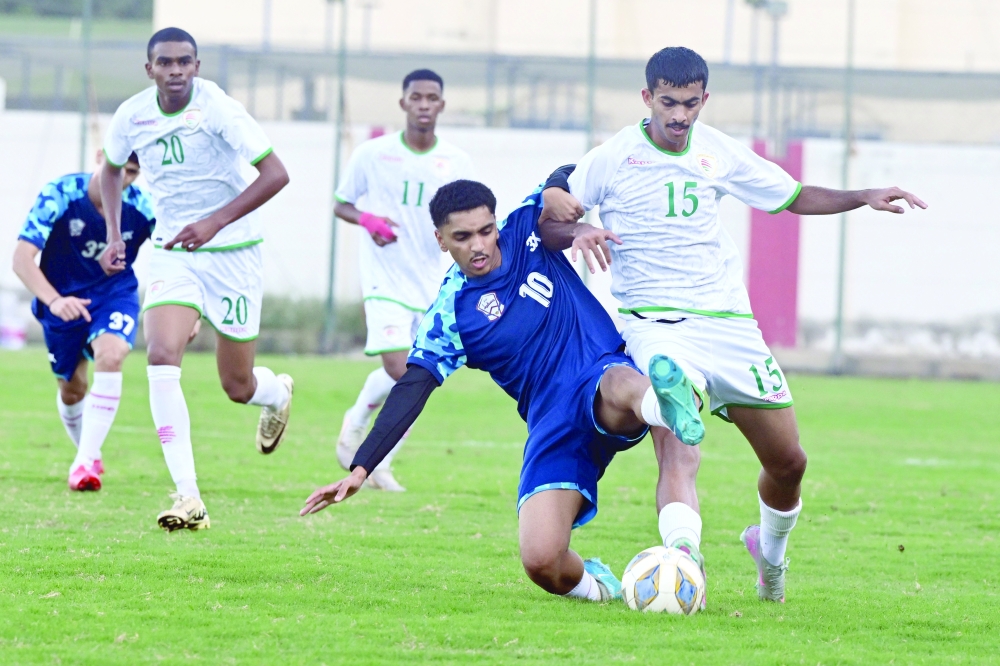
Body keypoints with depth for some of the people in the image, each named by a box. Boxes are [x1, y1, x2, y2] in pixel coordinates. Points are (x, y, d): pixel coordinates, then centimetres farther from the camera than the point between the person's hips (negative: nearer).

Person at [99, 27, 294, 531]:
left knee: (237, 387, 6)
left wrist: (214, 223, -29)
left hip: (232, 254, -3)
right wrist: (114, 235, 3)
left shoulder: (218, 110, -19)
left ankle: (278, 393, 47)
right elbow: (110, 170, 17)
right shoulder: (132, 116, -5)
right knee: (161, 357, -22)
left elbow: (276, 174, -21)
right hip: (171, 254, 3)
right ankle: (188, 498, -23)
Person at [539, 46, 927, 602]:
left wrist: (865, 198, 4)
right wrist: (580, 233, -23)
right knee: (679, 447, -30)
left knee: (788, 461, 7)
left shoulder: (719, 153, 6)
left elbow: (794, 197, 18)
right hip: (653, 322, -4)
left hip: (727, 321, 4)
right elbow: (547, 225, 0)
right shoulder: (615, 159, -4)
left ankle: (771, 550, 36)